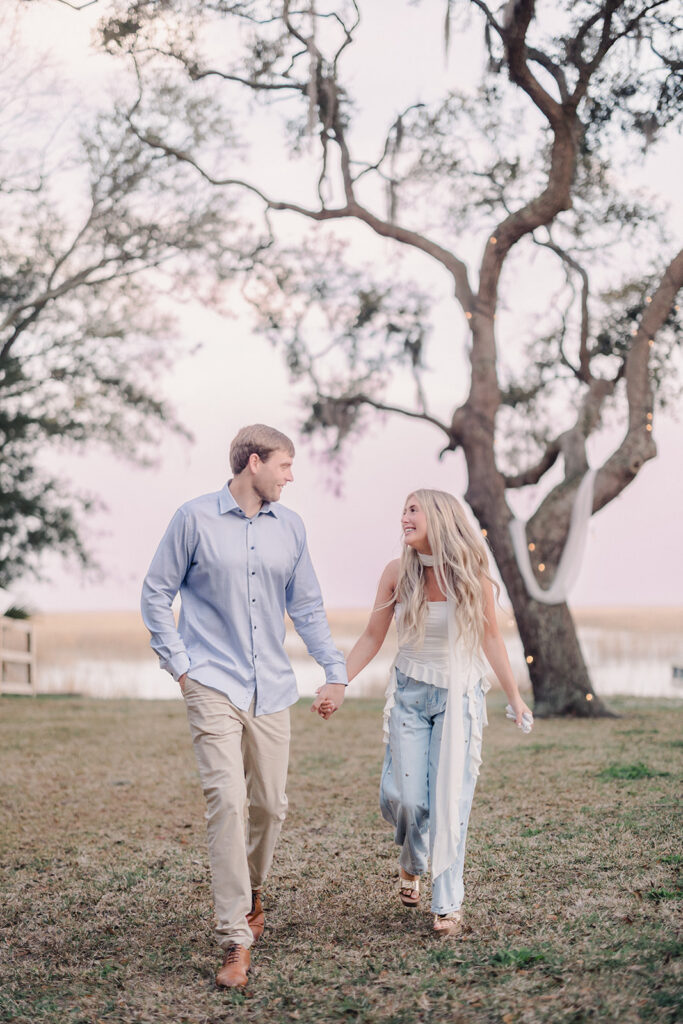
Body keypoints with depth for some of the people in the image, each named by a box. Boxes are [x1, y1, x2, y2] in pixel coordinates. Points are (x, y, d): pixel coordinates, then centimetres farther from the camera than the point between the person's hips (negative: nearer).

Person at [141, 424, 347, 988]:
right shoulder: (195, 518, -3)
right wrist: (179, 664, -4)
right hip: (214, 685, -4)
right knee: (227, 800, -14)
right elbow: (157, 593, 3)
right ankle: (236, 940, -9)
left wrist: (335, 671, 11)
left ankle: (252, 896, 37)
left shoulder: (290, 526, 9)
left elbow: (307, 606, 16)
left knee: (270, 805, 9)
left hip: (271, 688, 4)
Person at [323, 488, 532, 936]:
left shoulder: (473, 573, -8)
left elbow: (491, 637, 2)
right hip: (410, 693, 1)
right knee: (405, 797, -2)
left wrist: (515, 697, 3)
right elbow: (372, 638, 4)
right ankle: (411, 865, 31)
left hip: (460, 695, -1)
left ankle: (448, 903, 6)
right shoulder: (398, 573, -4)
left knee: (451, 798, -5)